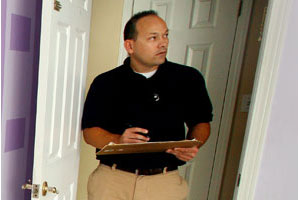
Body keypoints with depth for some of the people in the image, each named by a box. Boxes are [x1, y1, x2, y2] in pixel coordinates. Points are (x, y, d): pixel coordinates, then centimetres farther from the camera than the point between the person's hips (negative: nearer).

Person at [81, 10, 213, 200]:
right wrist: (118, 140, -16)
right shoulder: (105, 83, 2)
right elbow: (89, 131, 2)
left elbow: (201, 122, 14)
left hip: (164, 182, 1)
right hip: (112, 178, 0)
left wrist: (192, 146, -6)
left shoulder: (189, 79, 4)